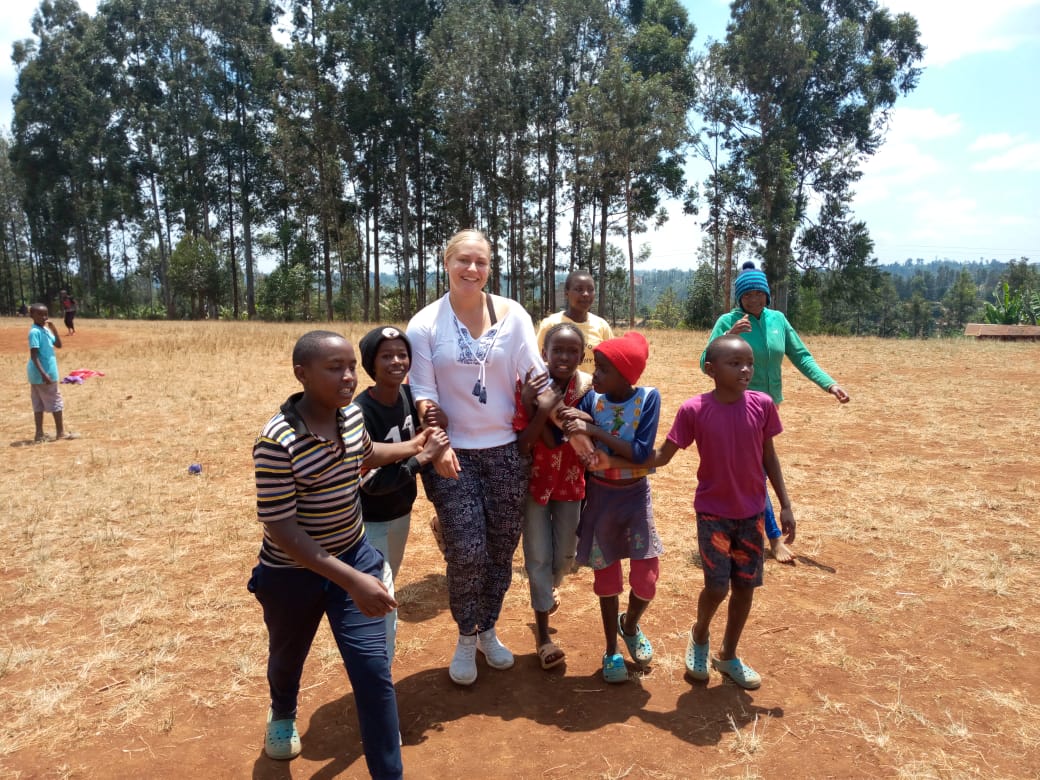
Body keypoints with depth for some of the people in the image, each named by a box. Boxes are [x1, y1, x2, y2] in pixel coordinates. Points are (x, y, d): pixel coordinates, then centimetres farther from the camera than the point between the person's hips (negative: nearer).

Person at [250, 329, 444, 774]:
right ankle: (282, 716, 61)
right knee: (288, 660, 25)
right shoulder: (278, 441, -29)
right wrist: (352, 580, -34)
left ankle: (388, 773, 18)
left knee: (373, 670, -2)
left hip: (353, 556, 3)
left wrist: (411, 448, 10)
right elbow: (282, 530, -29)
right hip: (293, 574, -3)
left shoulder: (352, 416, -9)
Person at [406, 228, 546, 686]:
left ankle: (488, 631, 36)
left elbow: (534, 375, -1)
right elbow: (422, 392, -4)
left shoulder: (512, 315, 0)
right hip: (454, 454, -2)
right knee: (467, 553, -4)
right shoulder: (424, 324, -3)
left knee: (502, 548, 12)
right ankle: (466, 638, 23)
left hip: (506, 450, 2)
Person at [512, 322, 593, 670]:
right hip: (535, 482, -2)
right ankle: (543, 633, 21)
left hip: (571, 483, 2)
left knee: (565, 555, 15)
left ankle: (548, 589, 50)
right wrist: (540, 412, -32)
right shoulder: (527, 389, -17)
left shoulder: (587, 389, -13)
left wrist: (540, 407, -31)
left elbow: (557, 442, -20)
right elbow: (520, 446, -19)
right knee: (538, 556, 4)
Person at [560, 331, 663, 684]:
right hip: (599, 495, 1)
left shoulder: (649, 398, -15)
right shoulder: (591, 399, -10)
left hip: (635, 495, -1)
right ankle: (611, 650, 31)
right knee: (606, 575, 11)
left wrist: (595, 430, -29)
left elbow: (641, 454, -23)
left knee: (645, 579, -2)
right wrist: (581, 420, -32)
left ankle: (630, 625, 33)